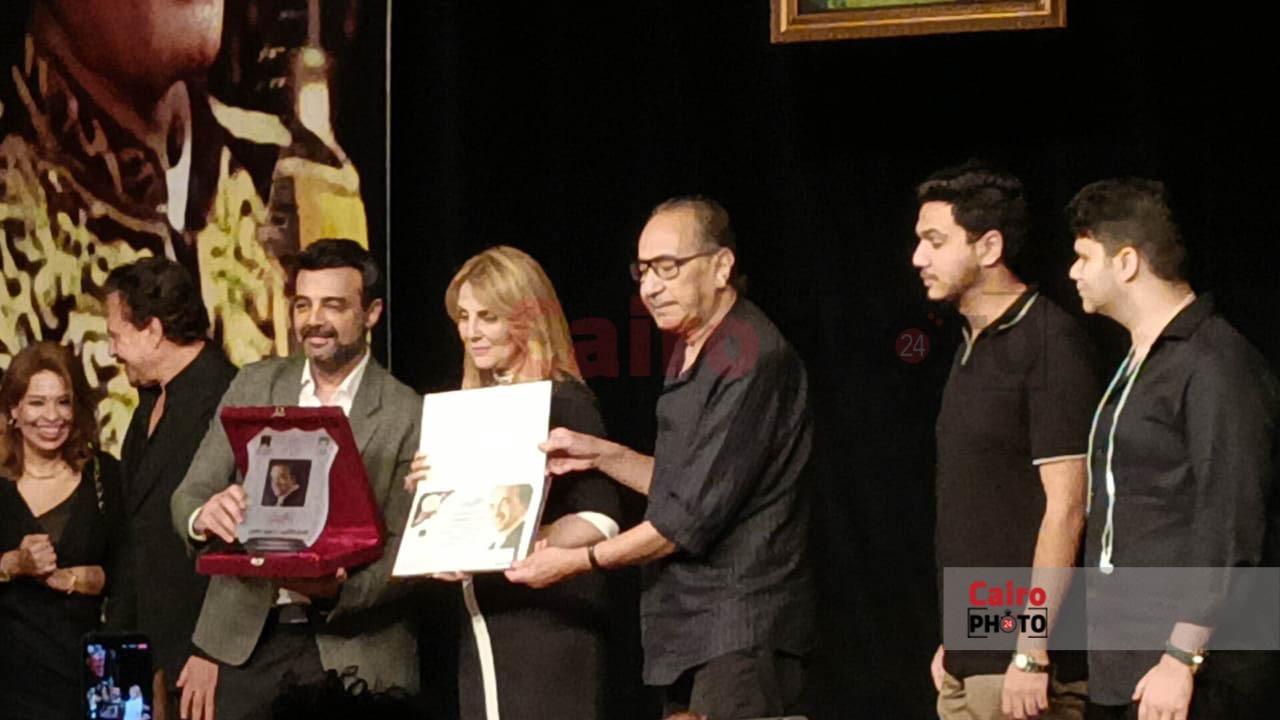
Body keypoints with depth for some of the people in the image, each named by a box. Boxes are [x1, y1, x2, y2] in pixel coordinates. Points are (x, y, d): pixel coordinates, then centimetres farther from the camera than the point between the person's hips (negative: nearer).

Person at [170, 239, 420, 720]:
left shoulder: (407, 416, -4)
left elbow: (403, 549, -7)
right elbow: (186, 497, 6)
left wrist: (339, 589, -25)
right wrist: (204, 516, -18)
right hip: (243, 640, 3)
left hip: (349, 651, -3)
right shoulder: (253, 386, 8)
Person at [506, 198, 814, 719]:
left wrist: (578, 562, -11)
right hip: (688, 629, 10)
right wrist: (602, 455, 10)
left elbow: (696, 515, -18)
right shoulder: (692, 355, 17)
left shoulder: (751, 360, -15)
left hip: (740, 633, -10)